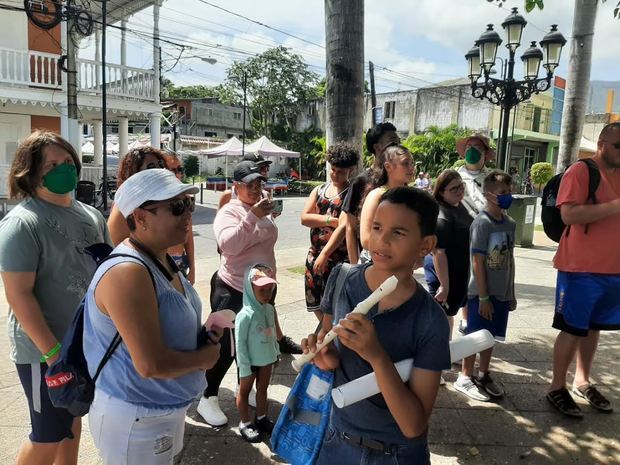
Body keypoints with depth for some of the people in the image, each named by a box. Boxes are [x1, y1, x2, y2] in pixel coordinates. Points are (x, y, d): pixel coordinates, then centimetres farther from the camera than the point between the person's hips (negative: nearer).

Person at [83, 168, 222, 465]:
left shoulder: (162, 260, 1)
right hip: (136, 422, -9)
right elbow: (151, 364, -31)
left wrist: (203, 333, -2)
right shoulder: (127, 273, -29)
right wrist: (205, 357, -15)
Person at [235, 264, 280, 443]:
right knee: (244, 391, 15)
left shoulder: (270, 309, -6)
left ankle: (261, 418, 41)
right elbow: (240, 342, -21)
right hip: (250, 361, -6)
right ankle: (245, 423, 30)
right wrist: (244, 366, -18)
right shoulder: (246, 315, -27)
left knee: (262, 388, 22)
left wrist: (276, 352, 12)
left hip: (267, 359, 6)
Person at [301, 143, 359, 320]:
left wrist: (325, 254, -25)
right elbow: (305, 218, -1)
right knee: (317, 305, 14)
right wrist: (331, 220, -13)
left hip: (339, 257, -6)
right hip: (315, 253, 6)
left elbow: (344, 226, -19)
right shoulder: (319, 190, 10)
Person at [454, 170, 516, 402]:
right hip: (482, 293, -6)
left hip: (501, 293, 7)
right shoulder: (482, 223, -15)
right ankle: (465, 377, 19)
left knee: (491, 336, 17)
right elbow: (477, 262, -16)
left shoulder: (510, 223, 6)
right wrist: (483, 297, -16)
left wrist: (511, 292, 13)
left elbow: (510, 259, 12)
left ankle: (484, 375, 33)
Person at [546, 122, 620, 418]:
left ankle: (582, 382, 30)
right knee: (573, 329, 0)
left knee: (593, 327, 16)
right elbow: (569, 215, -21)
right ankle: (557, 388, 14)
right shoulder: (580, 171, -10)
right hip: (581, 269, -7)